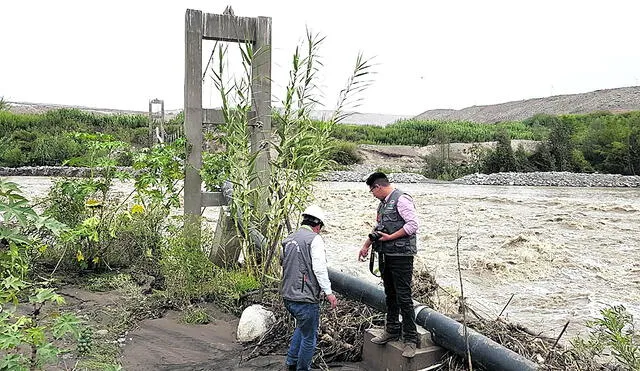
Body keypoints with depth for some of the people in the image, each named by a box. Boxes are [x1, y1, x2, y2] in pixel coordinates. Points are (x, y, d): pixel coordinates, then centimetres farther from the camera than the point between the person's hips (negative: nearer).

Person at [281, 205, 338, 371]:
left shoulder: (288, 239, 9)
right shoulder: (314, 239, -13)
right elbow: (319, 268, -21)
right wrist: (328, 292, -19)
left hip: (287, 296, 8)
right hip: (305, 298, -8)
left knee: (302, 326, 30)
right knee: (309, 337, 10)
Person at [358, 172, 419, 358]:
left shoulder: (401, 199, -12)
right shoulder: (383, 203, 16)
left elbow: (413, 225, -19)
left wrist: (390, 237, -17)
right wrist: (366, 245, 24)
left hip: (401, 255, -9)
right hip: (385, 255, 9)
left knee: (403, 297, -5)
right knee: (390, 295, 17)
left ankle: (410, 339, 4)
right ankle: (392, 330, 30)